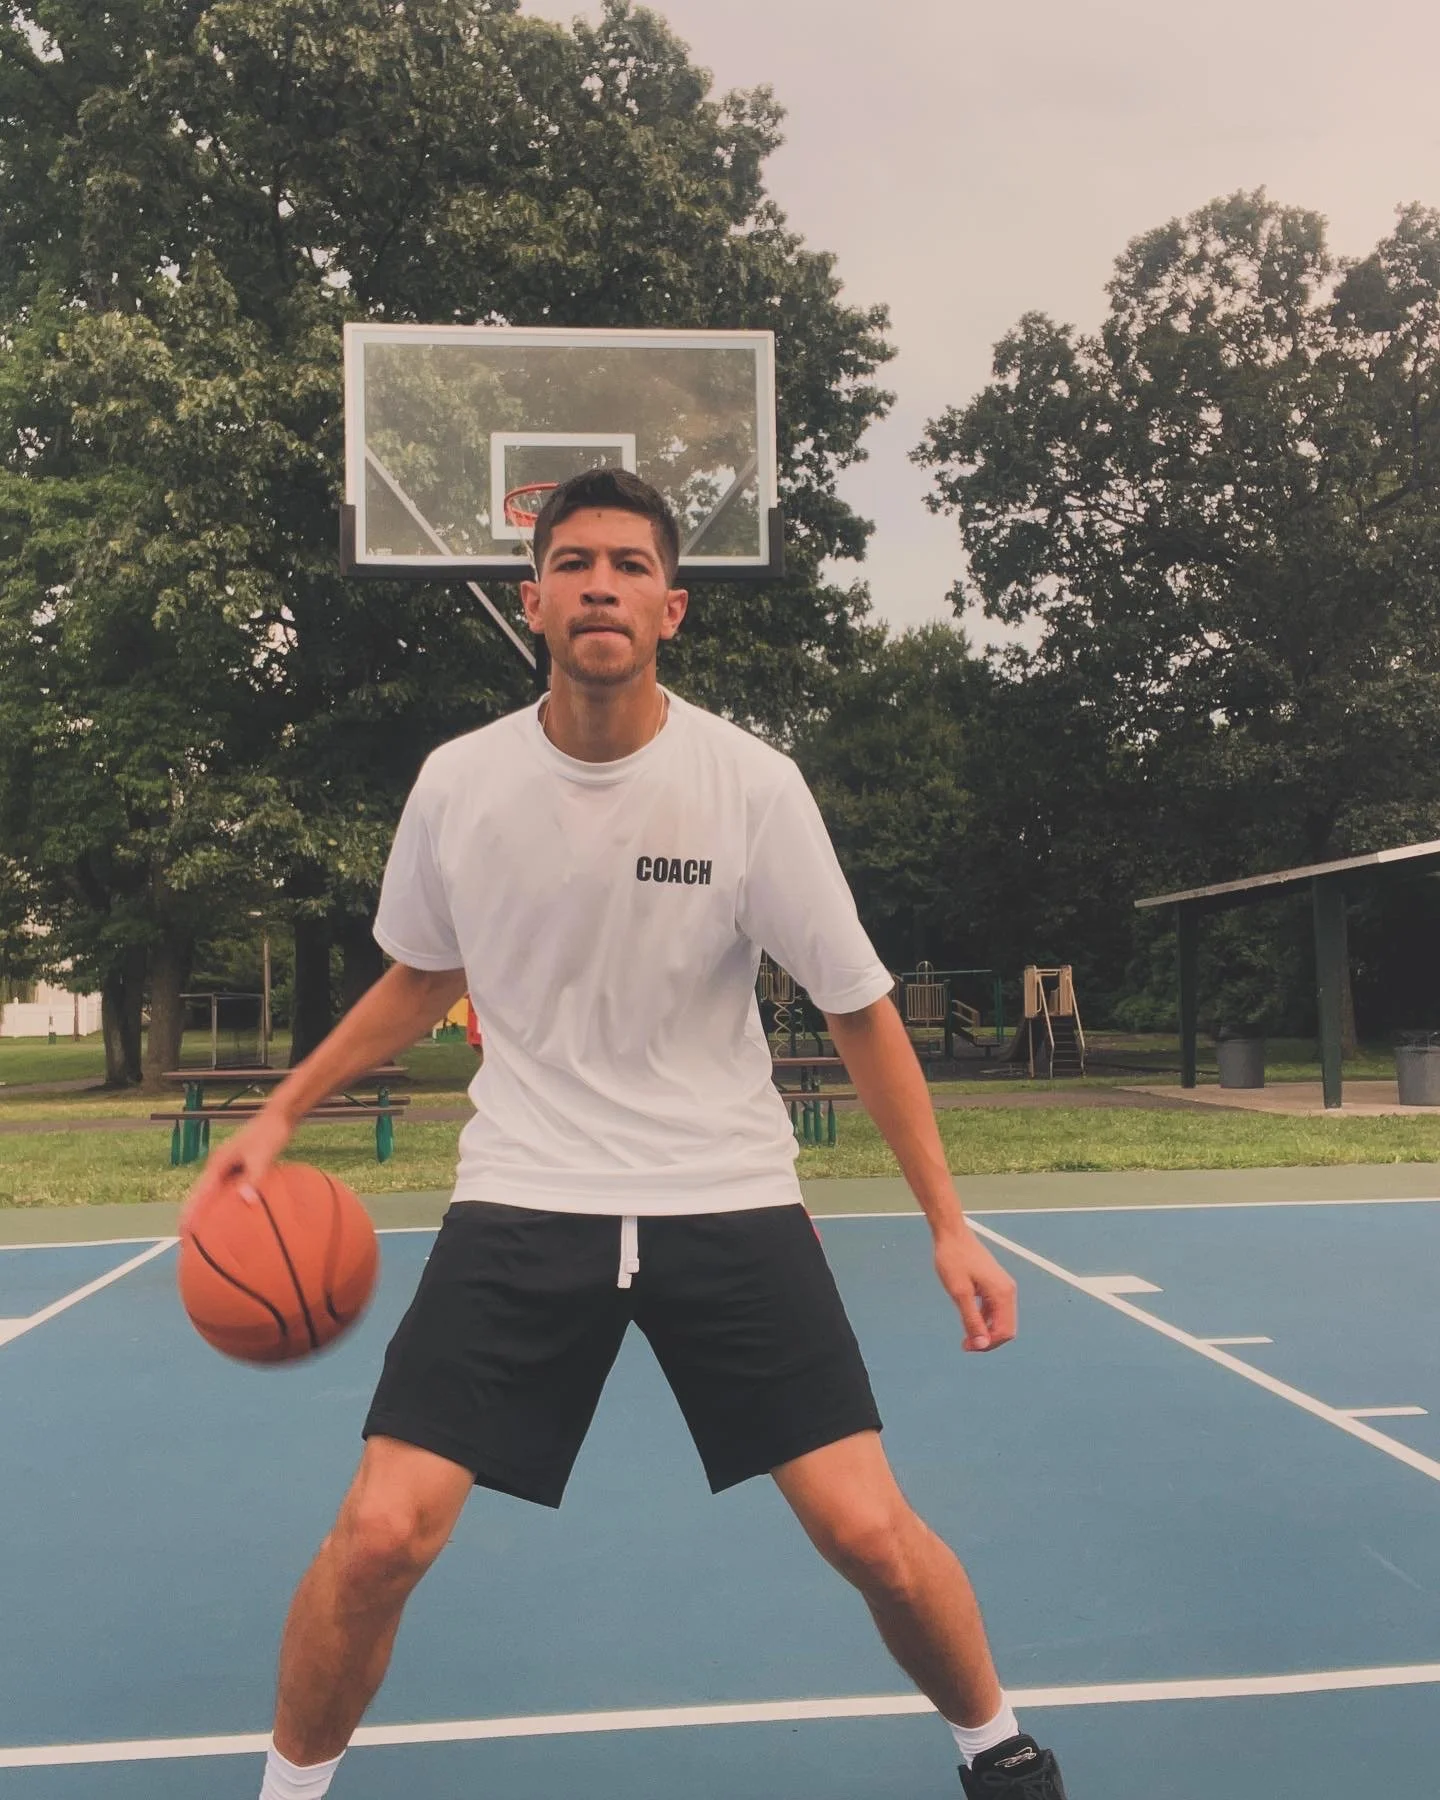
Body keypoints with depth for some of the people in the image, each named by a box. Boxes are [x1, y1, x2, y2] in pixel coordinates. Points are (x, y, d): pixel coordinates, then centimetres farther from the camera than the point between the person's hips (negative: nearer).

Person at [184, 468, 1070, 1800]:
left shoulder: (752, 784, -10)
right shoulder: (458, 783, -3)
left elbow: (859, 1008, -3)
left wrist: (949, 1223, -4)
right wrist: (283, 1113, 11)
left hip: (728, 1199, -1)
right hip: (522, 1202, 2)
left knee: (871, 1533, -4)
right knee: (378, 1538, -8)